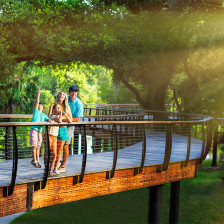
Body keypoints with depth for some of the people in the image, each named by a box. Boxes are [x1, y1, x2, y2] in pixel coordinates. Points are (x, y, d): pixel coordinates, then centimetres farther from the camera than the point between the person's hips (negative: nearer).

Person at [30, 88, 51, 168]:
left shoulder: (43, 115, 17)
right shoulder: (36, 111, 5)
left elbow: (47, 119, 7)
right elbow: (37, 102, -4)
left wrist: (49, 120, -16)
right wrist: (38, 94, -11)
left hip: (40, 131, 4)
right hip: (34, 130, -4)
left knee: (38, 146, 8)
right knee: (34, 146, -2)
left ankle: (37, 160, 17)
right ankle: (34, 160, 7)